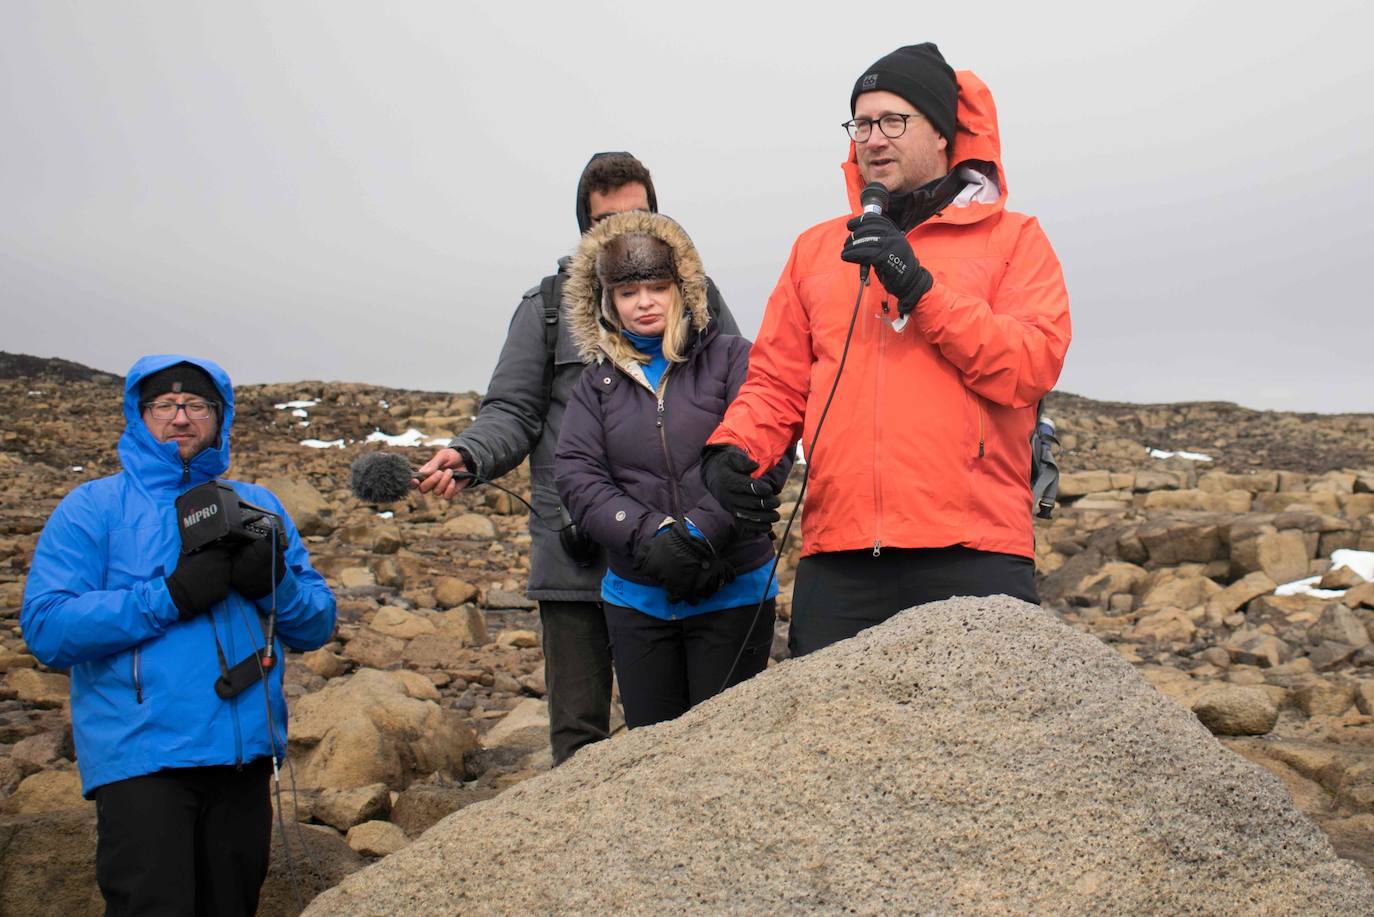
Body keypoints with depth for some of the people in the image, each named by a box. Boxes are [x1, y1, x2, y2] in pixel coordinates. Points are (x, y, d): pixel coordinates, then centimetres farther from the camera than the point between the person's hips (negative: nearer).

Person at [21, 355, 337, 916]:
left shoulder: (258, 505, 13)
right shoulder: (93, 507, 1)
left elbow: (317, 627, 10)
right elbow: (45, 627, -11)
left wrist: (275, 585, -11)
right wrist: (171, 596, -18)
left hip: (245, 753, 4)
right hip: (141, 757, -4)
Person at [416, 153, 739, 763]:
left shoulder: (700, 299, 12)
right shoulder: (548, 306, 10)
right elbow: (513, 412, 6)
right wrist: (467, 456, -15)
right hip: (575, 560, 0)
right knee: (579, 735, 5)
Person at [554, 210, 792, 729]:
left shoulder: (731, 359, -1)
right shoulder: (598, 380, 9)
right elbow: (577, 475, -2)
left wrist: (697, 534, -21)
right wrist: (650, 537, -17)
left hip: (731, 593, -3)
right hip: (635, 599, 3)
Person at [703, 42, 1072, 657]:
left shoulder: (1012, 237, 9)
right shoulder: (816, 248, 19)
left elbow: (1033, 364, -5)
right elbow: (777, 381, 16)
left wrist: (919, 286, -10)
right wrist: (736, 447, -4)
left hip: (973, 554, -2)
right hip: (838, 557, 3)